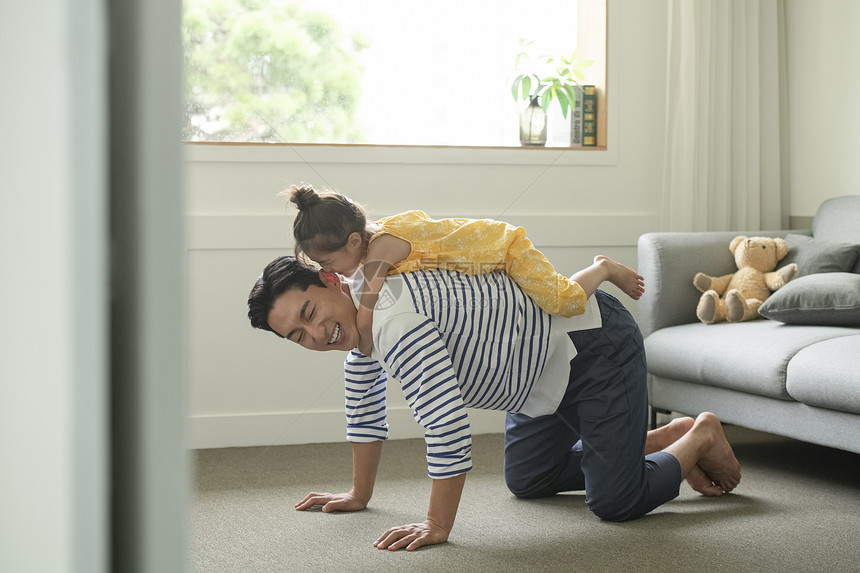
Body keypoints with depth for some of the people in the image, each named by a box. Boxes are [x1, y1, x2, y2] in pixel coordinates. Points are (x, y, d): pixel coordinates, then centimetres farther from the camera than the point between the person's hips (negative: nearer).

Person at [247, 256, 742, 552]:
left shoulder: (394, 319, -35)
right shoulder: (357, 317, -3)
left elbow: (448, 423, -39)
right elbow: (365, 411, 13)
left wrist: (438, 526, -32)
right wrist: (360, 495, 16)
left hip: (593, 345, -10)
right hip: (544, 363, 10)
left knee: (615, 502, -13)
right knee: (527, 481, 23)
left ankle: (699, 438, 16)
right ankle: (669, 438, 34)